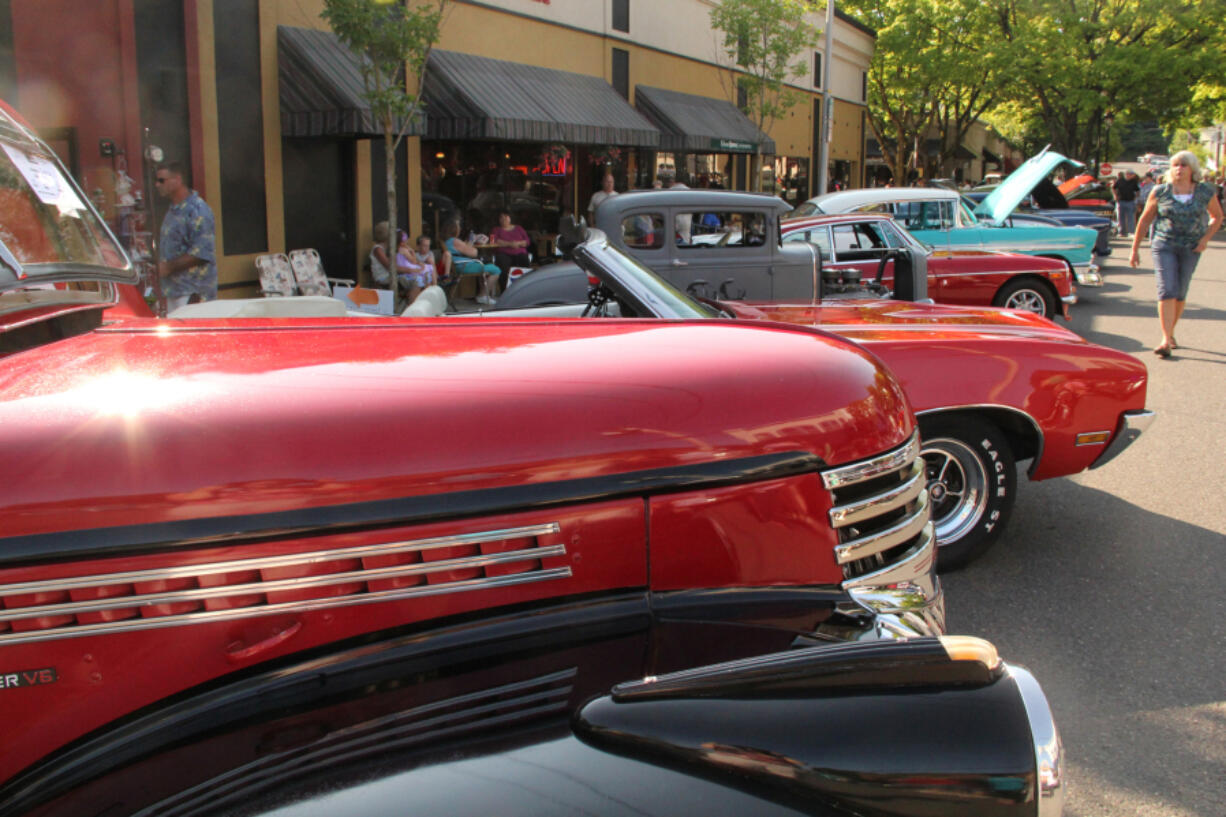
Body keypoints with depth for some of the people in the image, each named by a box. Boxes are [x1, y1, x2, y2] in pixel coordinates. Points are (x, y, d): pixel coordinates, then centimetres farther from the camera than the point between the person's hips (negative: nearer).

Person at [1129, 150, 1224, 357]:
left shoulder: (1205, 192, 1)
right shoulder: (1160, 192, -2)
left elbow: (1217, 216, 14)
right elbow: (1145, 220, 6)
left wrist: (1206, 238, -2)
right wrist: (1135, 249, 6)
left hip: (1191, 249, 2)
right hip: (1164, 246, -2)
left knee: (1180, 294, 8)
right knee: (1167, 291, -13)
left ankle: (1170, 333, 27)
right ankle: (1166, 341, -16)